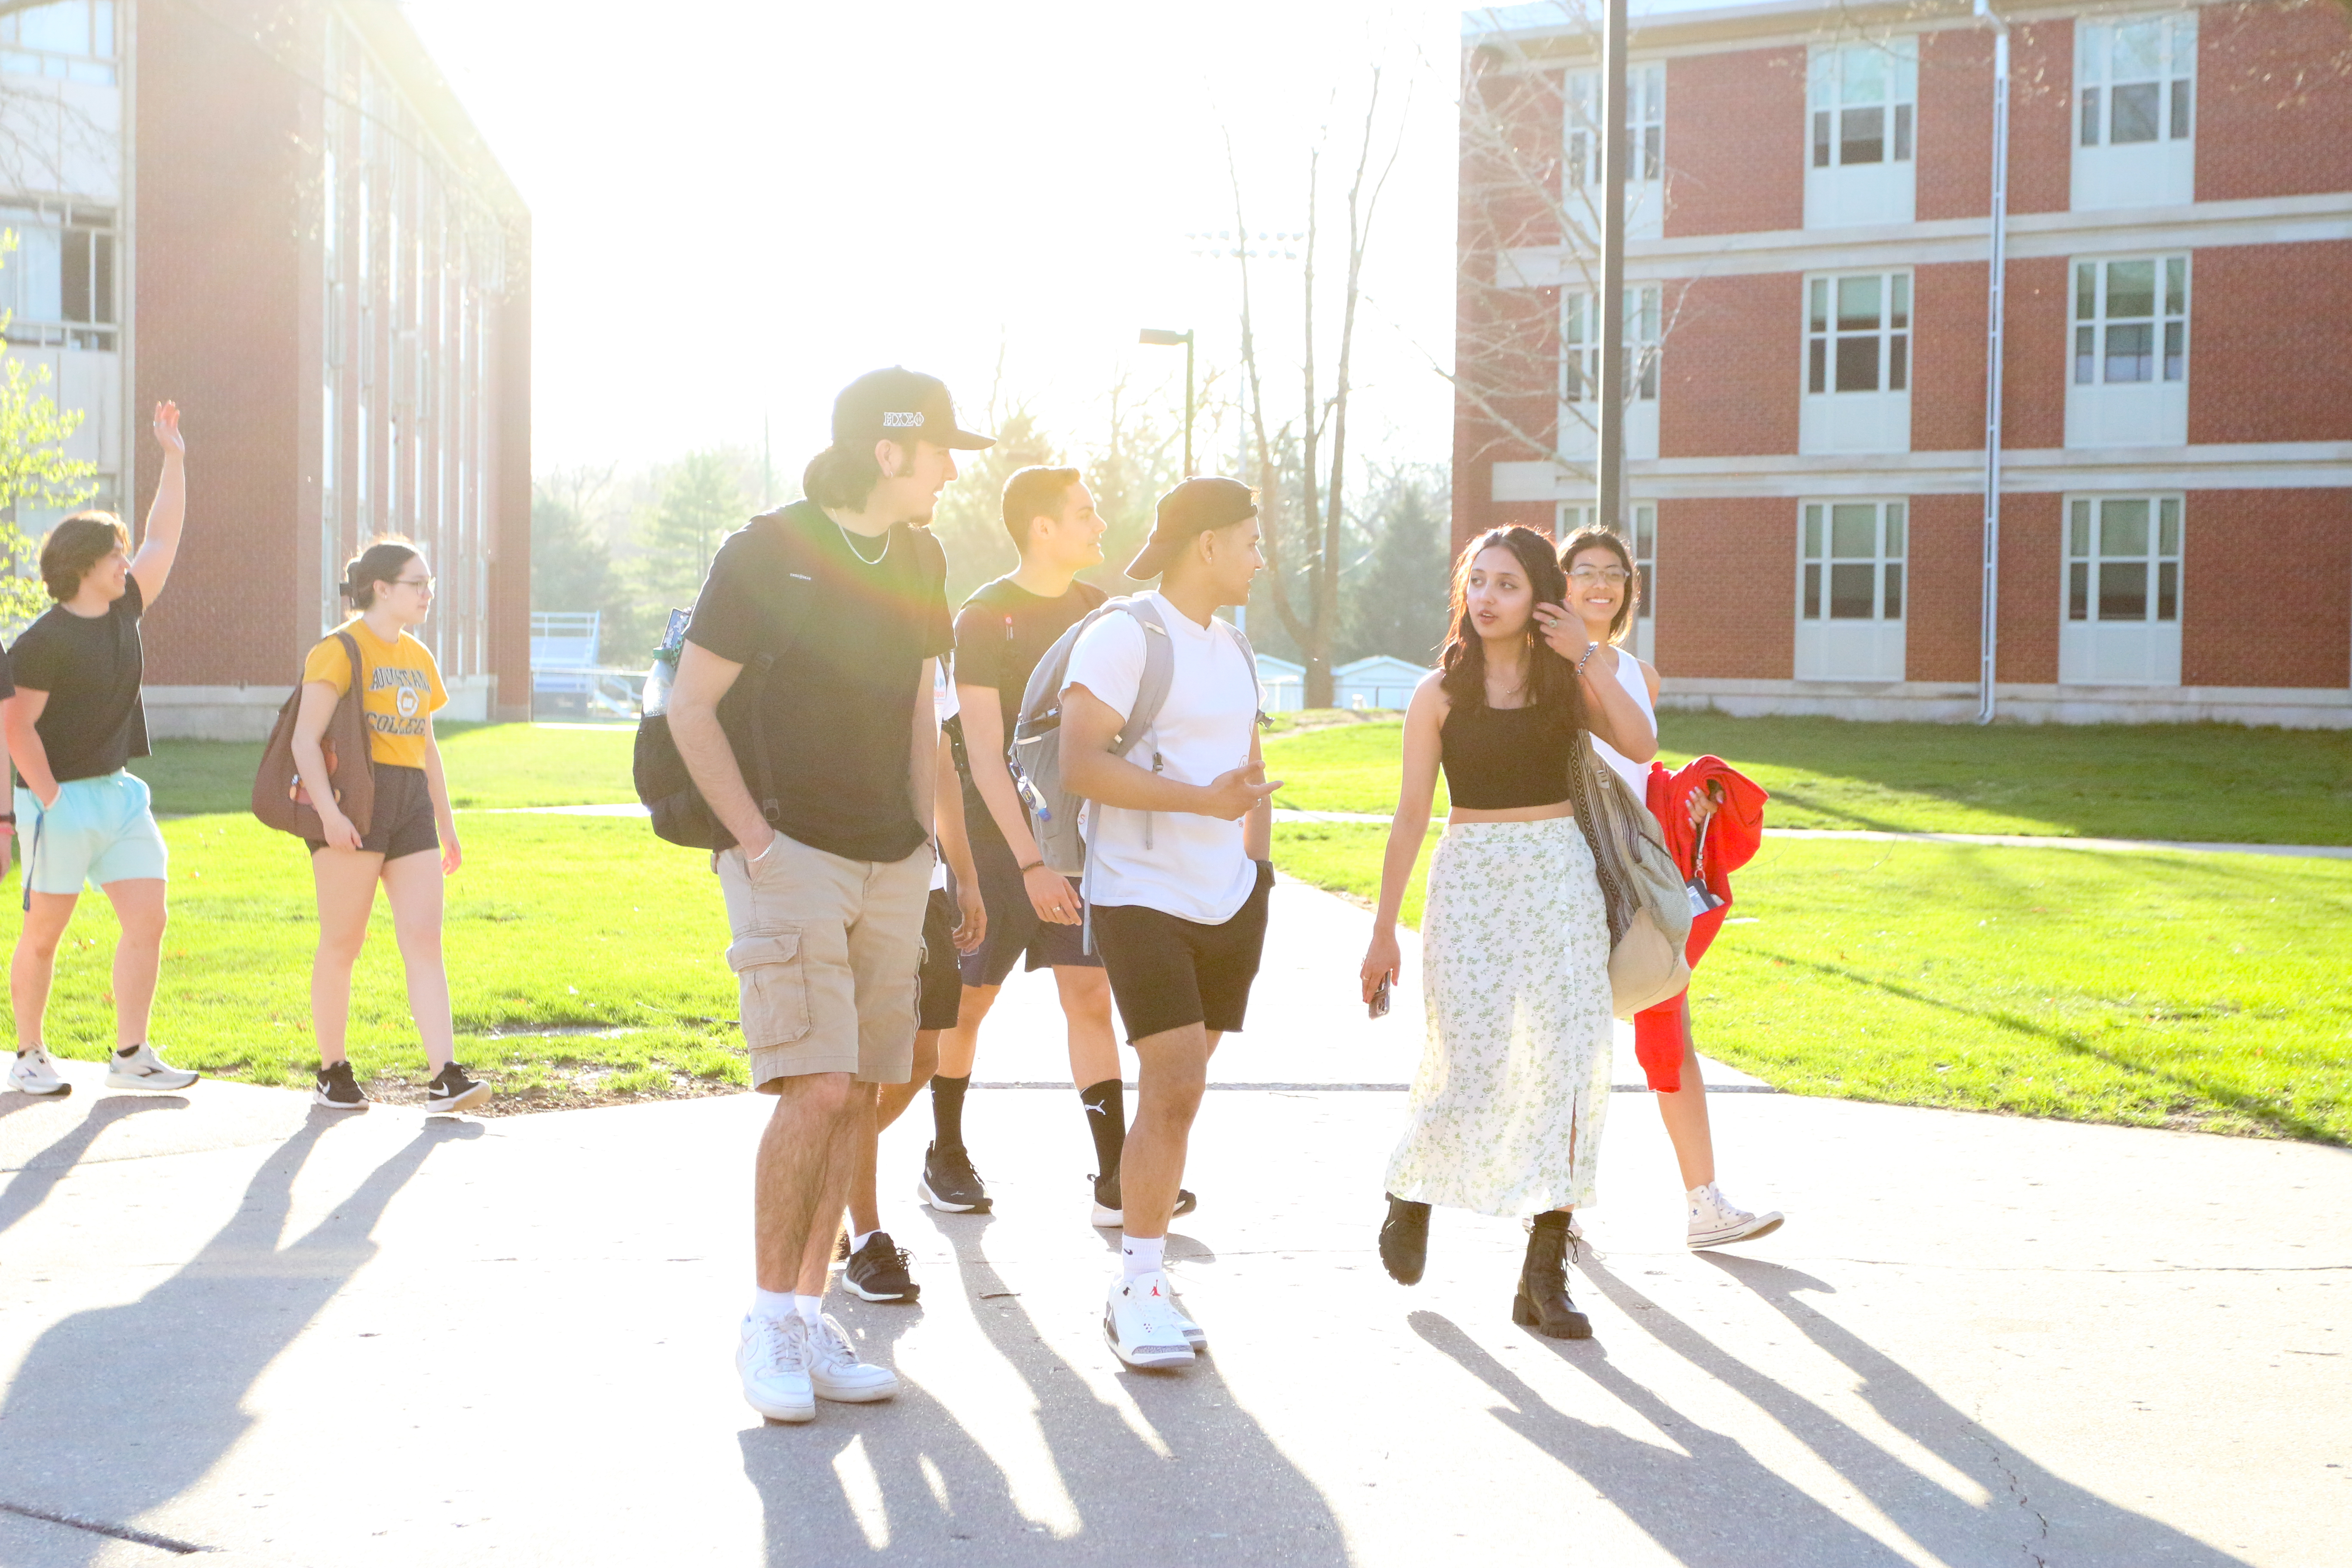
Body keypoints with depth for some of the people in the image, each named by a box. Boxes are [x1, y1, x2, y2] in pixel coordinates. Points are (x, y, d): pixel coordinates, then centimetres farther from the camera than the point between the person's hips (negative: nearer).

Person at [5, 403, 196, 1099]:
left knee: (148, 921, 1)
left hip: (119, 793, 7)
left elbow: (163, 540, 17)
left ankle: (130, 1056, 6)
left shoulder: (123, 611, 7)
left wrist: (174, 458, 16)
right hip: (61, 800, -7)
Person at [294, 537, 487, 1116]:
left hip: (411, 806, 6)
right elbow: (306, 740, -12)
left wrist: (446, 825, 21)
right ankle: (332, 1073, 14)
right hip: (354, 804, -6)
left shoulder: (419, 658, 18)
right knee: (341, 945, 1)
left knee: (425, 941, -4)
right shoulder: (339, 650, -5)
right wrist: (329, 812, -23)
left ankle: (445, 1078, -10)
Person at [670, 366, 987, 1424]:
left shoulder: (918, 562, 12)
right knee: (815, 1090, -14)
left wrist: (928, 843, 12)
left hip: (891, 866, 6)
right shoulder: (768, 554, -9)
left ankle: (810, 1316, 13)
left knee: (858, 1097, 4)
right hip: (791, 854, -6)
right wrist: (757, 842, -12)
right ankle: (766, 1323, -1)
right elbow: (689, 709, -7)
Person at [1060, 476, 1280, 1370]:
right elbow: (1081, 766, -19)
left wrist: (1256, 867, 19)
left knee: (1176, 1094, 9)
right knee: (1173, 1089, -14)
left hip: (1226, 901, 7)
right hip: (1140, 897, -7)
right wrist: (1202, 798, -25)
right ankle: (1140, 1293, -6)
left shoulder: (1233, 647, 17)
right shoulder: (1123, 636, -9)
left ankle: (1140, 1281, 17)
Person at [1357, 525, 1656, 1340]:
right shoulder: (1440, 692, 2)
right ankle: (1411, 1190, 27)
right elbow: (1412, 813, 3)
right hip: (1473, 878, -2)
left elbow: (1641, 746, -9)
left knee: (1566, 1060, -3)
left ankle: (1546, 1274, 3)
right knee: (1467, 1064, -7)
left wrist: (1595, 667, -14)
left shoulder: (1567, 680, 7)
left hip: (1561, 876, 2)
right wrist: (1383, 928, 2)